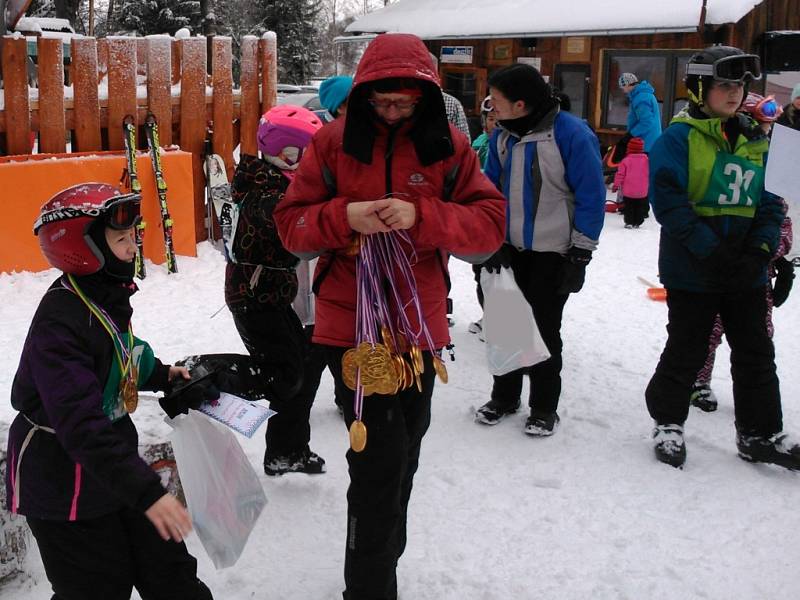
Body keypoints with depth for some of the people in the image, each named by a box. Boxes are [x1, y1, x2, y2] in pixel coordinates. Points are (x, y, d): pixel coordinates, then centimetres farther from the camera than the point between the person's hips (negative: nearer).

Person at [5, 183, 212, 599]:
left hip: (113, 466, 8)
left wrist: (162, 375, 10)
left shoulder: (107, 295, 1)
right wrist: (145, 491, -34)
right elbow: (81, 426, -33)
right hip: (64, 489, -8)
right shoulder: (59, 323, -28)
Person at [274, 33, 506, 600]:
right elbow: (292, 225, -2)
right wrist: (344, 216, -21)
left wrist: (421, 216, -23)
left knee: (402, 455, 18)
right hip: (351, 324, -3)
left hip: (419, 324, 3)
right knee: (381, 457, -9)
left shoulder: (450, 146, 0)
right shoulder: (333, 142, -3)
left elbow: (491, 226, -7)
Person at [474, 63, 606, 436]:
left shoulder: (571, 134, -19)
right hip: (510, 251, 5)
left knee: (544, 329, 5)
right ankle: (504, 397, 30)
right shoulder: (502, 135, 0)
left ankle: (544, 409, 21)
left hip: (553, 254, -5)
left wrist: (580, 255, -13)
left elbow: (591, 196, -15)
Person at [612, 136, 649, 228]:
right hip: (642, 192, 2)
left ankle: (629, 222, 5)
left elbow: (620, 174, -7)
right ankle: (637, 223, 14)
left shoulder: (626, 160, -9)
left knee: (628, 207, 8)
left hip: (628, 191, -2)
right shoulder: (646, 159, -2)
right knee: (639, 207, 12)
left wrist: (616, 185, 2)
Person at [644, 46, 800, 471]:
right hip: (693, 270, -5)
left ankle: (760, 435, 26)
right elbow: (668, 198, -17)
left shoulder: (755, 141, 9)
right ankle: (667, 423, 27)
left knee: (756, 353, 12)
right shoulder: (680, 136, -8)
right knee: (686, 351, 6)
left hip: (745, 271, 6)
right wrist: (708, 249, -23)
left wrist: (760, 251, -7)